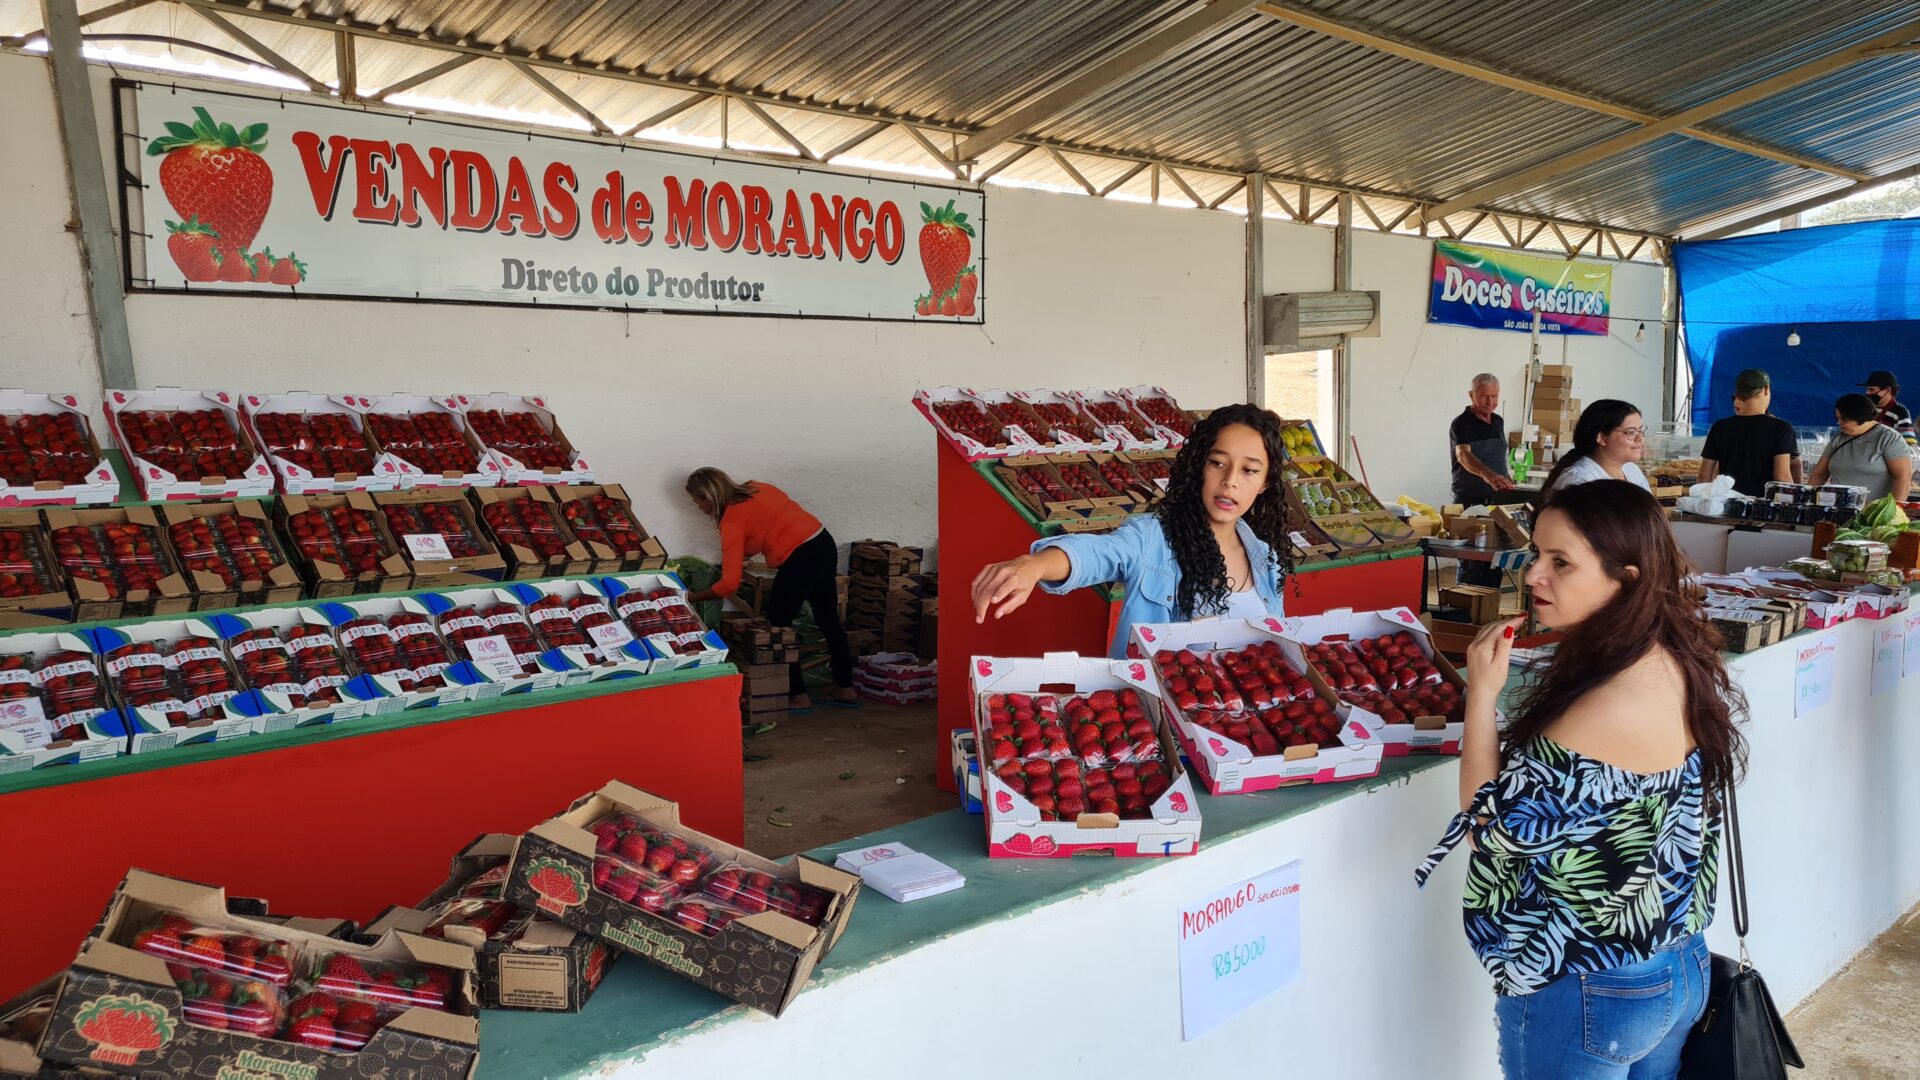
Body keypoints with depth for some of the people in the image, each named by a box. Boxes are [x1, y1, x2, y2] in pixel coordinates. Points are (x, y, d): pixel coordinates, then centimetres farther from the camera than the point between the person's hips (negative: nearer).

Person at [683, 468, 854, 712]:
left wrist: (693, 597, 2)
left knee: (778, 624, 7)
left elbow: (729, 584, -13)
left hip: (801, 558, -9)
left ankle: (798, 696, 12)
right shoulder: (754, 488, 11)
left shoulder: (731, 521, -10)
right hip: (824, 543, 9)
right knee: (828, 619, 18)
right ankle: (845, 690, 27)